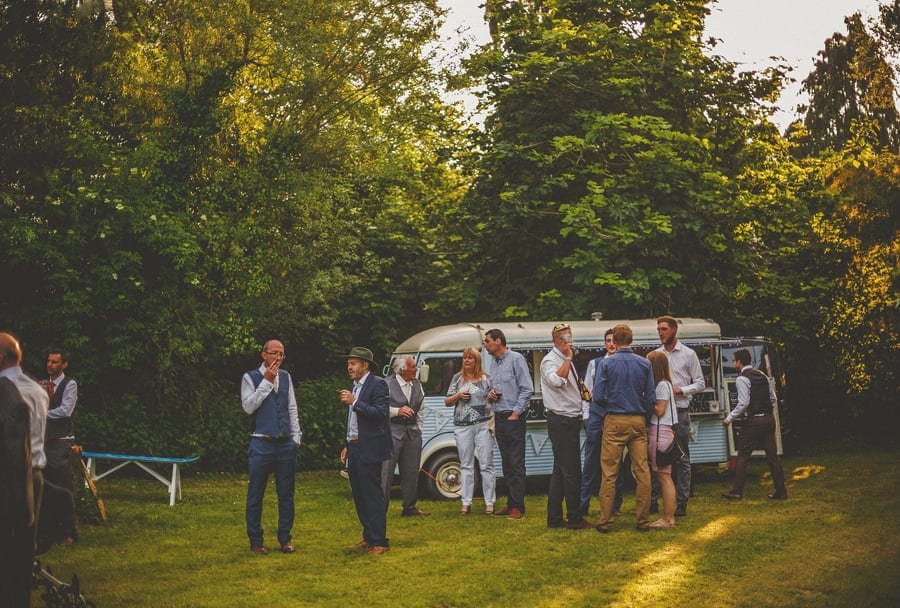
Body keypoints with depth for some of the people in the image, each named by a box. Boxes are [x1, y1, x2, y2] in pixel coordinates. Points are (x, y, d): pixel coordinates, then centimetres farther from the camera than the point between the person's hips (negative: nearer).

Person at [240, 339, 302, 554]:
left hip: (286, 444, 4)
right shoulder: (250, 378, -1)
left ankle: (285, 539, 17)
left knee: (286, 494, 7)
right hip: (262, 444, -4)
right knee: (256, 495, 2)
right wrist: (266, 381, -15)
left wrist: (296, 437, 9)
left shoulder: (286, 377, 12)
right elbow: (249, 406, -13)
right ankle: (255, 541, 12)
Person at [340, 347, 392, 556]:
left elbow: (381, 413, -21)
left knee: (373, 496, -7)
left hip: (369, 450, -9)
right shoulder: (355, 387, 17)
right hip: (354, 449, 9)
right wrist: (348, 445, 19)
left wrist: (354, 402, -23)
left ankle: (380, 542, -3)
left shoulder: (377, 384, -9)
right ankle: (369, 537, 22)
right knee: (359, 496, 13)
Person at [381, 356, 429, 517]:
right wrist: (397, 411, -19)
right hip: (392, 432, -6)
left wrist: (418, 429, 15)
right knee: (385, 471, -8)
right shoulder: (387, 385, -8)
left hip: (412, 433, 6)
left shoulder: (417, 384, 13)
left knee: (411, 472, 9)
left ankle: (410, 507, 20)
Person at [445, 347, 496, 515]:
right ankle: (466, 502, 10)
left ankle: (489, 502, 2)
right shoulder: (457, 378, 11)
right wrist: (458, 396, -6)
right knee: (466, 465, 6)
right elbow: (447, 402, 13)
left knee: (486, 464, -3)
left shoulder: (486, 378, 5)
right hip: (462, 427, 2)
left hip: (483, 424, -2)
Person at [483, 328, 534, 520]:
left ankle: (518, 507, -6)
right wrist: (489, 394, 3)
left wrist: (516, 413, -14)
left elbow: (527, 389, -11)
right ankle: (511, 502, 15)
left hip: (513, 418, -8)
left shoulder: (516, 359, -7)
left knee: (516, 464, -7)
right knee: (506, 463, 10)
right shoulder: (492, 363, 16)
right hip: (499, 417, 8)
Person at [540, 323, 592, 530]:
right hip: (561, 421, -10)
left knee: (560, 470, 11)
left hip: (571, 420, 10)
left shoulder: (567, 361, 18)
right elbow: (556, 381, -31)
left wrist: (583, 392, 15)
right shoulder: (550, 361, -10)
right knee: (571, 471, -6)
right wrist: (568, 358, -23)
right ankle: (575, 519, 0)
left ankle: (555, 518, 15)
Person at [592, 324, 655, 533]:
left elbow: (598, 396, -9)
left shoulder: (606, 364, -4)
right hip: (638, 421, 2)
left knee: (609, 474, 2)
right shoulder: (644, 364, 2)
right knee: (642, 472, 6)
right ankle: (642, 520, 9)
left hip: (614, 421, -2)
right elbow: (651, 398, 0)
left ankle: (605, 521, 3)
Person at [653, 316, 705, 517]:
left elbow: (700, 383, 2)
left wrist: (680, 390, -12)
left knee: (682, 458, 1)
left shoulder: (688, 354, 2)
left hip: (680, 411, -3)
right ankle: (652, 501, 9)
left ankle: (682, 502, 6)